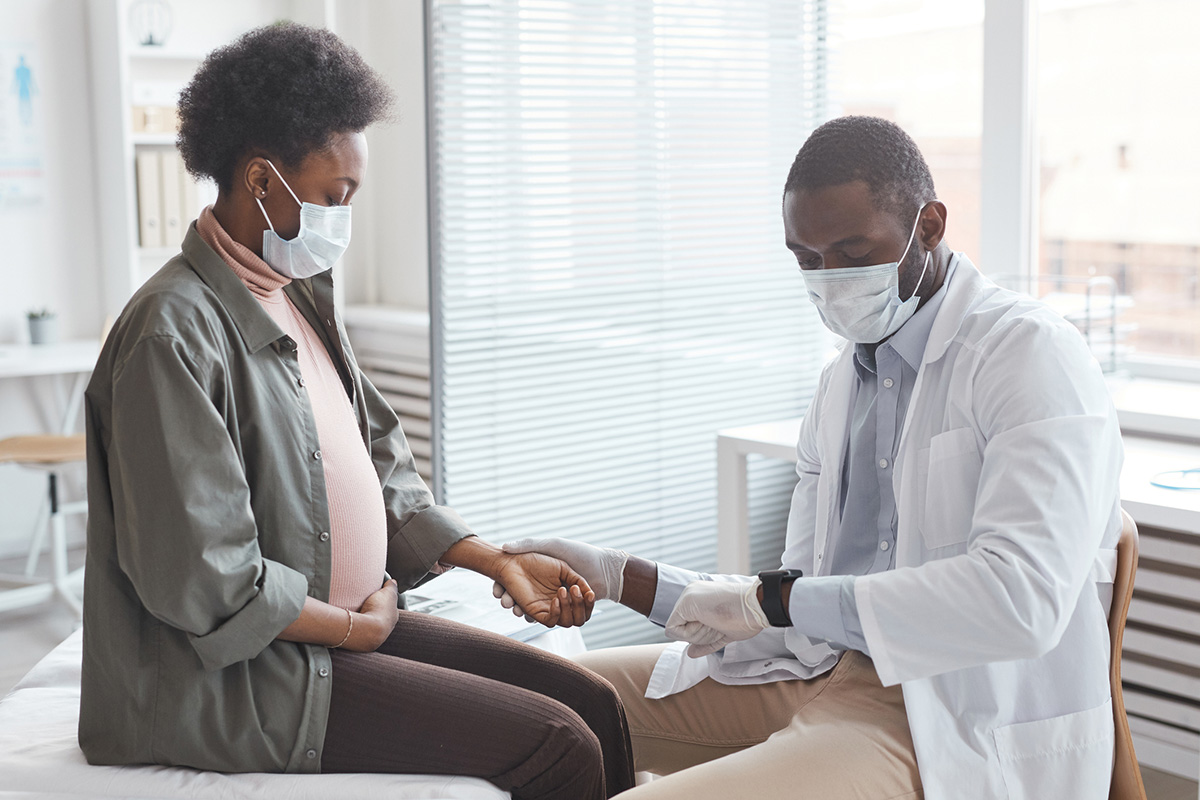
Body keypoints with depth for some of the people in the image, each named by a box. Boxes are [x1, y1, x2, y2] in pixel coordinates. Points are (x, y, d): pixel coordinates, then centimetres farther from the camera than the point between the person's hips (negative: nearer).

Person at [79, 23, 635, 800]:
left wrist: (500, 561, 6)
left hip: (357, 617, 9)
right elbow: (204, 583, -22)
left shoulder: (303, 299, 11)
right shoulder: (174, 332, -19)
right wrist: (361, 627, -11)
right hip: (239, 677, -9)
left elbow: (383, 471, 17)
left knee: (593, 703, 1)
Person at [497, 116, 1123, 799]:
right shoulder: (841, 383, 15)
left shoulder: (1032, 354, -10)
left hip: (951, 734, -8)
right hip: (827, 669, 8)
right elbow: (797, 604, 15)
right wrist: (616, 577, 2)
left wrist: (771, 598, -19)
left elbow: (1020, 598, -24)